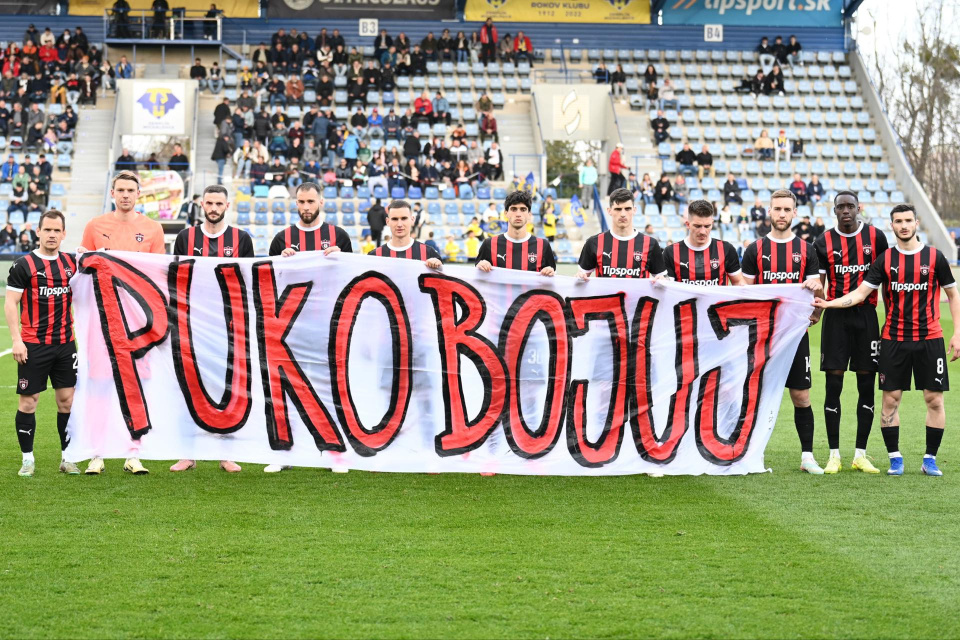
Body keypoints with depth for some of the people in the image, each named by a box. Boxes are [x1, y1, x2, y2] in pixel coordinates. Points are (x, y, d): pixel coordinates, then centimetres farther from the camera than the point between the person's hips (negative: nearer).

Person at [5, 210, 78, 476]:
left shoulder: (71, 262, 8)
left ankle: (67, 457, 12)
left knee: (67, 400, 4)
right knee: (28, 401, -1)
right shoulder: (24, 264, -5)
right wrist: (16, 340, -13)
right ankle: (27, 459, 9)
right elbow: (10, 303, -6)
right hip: (33, 345, -4)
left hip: (65, 343, 4)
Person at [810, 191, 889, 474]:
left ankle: (861, 454, 10)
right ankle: (834, 455, 4)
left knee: (867, 384, 2)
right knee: (833, 385, -2)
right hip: (836, 316, -1)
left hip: (866, 315, 1)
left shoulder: (875, 236, 3)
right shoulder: (824, 243, 3)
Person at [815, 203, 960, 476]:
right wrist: (829, 303, -14)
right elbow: (860, 293, 0)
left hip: (929, 338, -1)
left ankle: (930, 459, 10)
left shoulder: (934, 257, 0)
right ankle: (895, 458, 11)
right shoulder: (885, 259, 3)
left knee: (934, 399, -1)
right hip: (893, 339, 1)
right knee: (890, 399, 0)